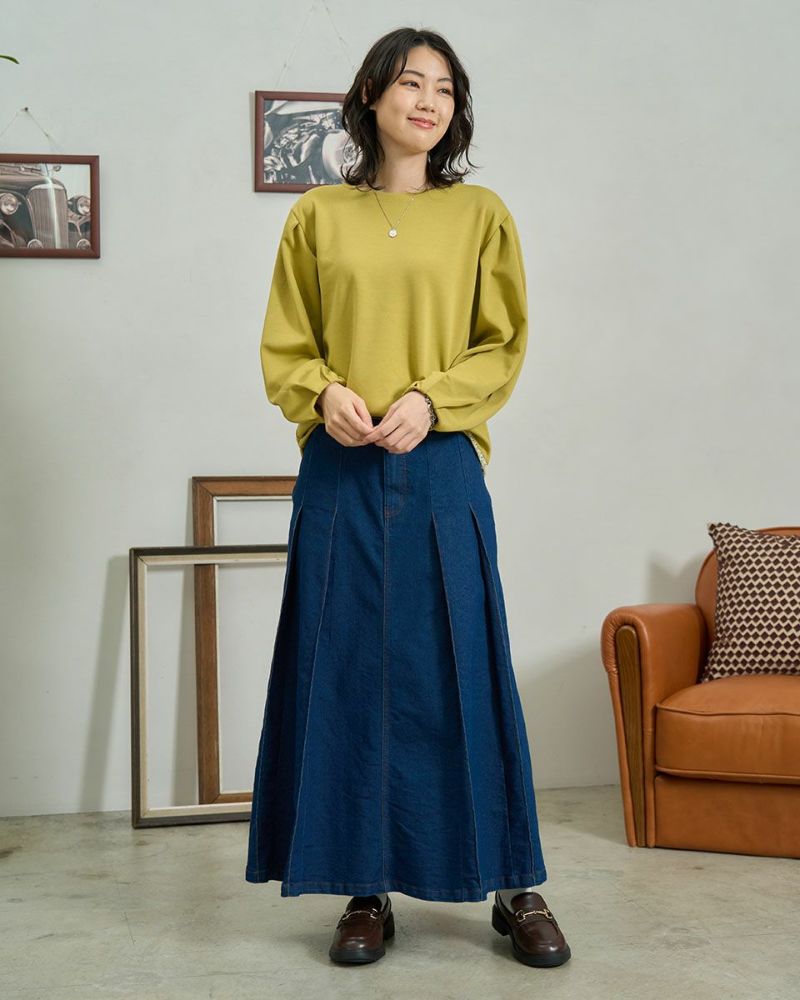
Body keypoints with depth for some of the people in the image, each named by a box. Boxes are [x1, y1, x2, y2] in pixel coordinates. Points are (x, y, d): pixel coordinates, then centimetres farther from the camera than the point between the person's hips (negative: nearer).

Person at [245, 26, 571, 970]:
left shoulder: (481, 214, 7)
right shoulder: (316, 217, 9)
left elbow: (504, 346, 4)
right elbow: (283, 349, 9)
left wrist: (429, 400, -11)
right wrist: (325, 393, -11)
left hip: (442, 470, -1)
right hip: (339, 473, 1)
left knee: (466, 671, 1)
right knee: (347, 672, 3)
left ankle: (516, 888, 14)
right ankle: (366, 890, 15)